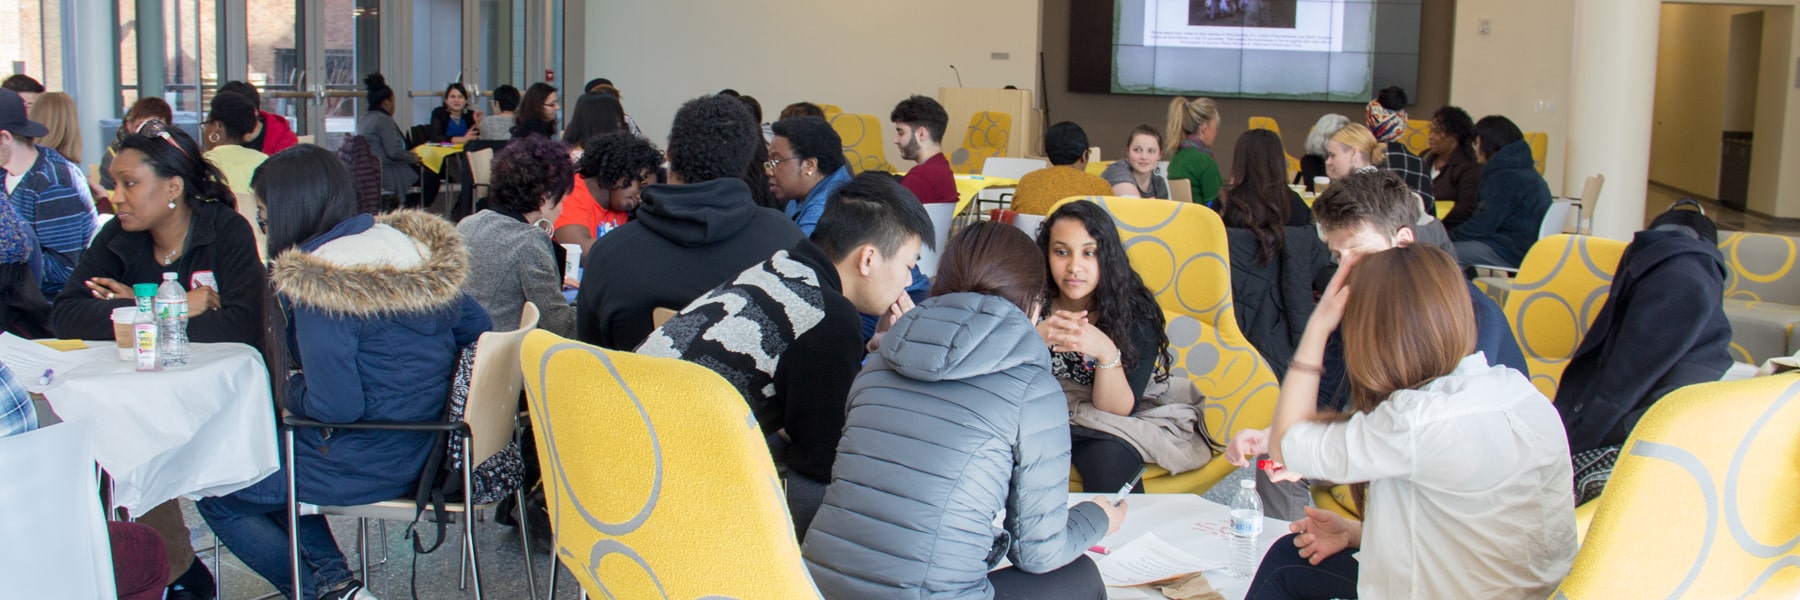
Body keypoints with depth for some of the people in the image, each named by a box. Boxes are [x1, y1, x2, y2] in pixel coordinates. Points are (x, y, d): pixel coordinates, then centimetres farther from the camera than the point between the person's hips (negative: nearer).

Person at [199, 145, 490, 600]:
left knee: (217, 497, 13)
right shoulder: (411, 245, 1)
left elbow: (334, 405, -24)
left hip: (366, 465, -8)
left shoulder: (318, 281, -21)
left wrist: (284, 392, -4)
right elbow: (477, 329, 8)